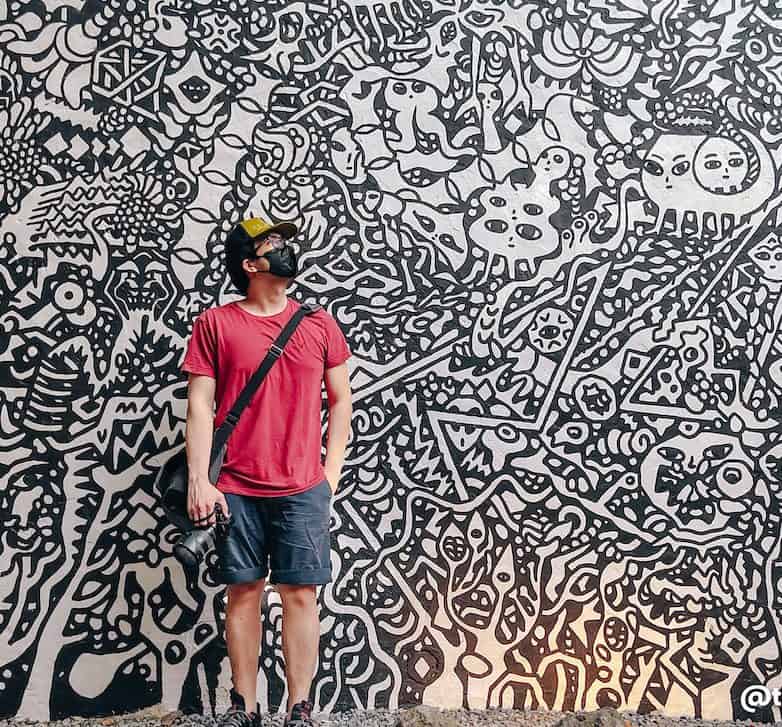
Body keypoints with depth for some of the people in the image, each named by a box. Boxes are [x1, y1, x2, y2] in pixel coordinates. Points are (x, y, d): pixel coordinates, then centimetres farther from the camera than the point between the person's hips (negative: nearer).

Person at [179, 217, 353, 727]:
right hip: (235, 490, -1)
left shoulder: (318, 322, 7)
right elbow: (200, 406, -1)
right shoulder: (215, 324, 2)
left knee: (301, 593, 2)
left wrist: (331, 472, 4)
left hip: (303, 489, 1)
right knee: (243, 592, 6)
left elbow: (341, 400, 11)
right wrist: (199, 480, -7)